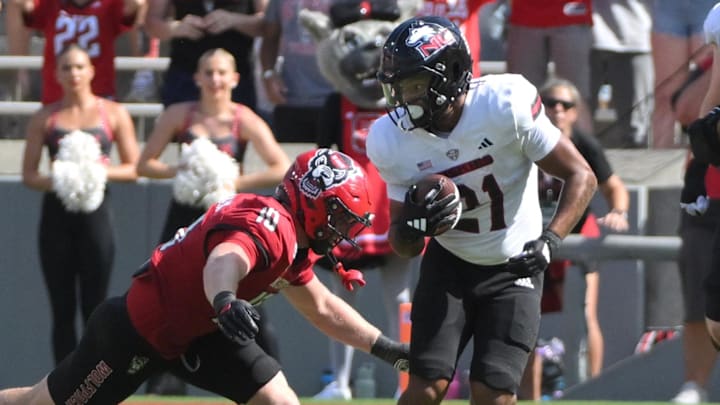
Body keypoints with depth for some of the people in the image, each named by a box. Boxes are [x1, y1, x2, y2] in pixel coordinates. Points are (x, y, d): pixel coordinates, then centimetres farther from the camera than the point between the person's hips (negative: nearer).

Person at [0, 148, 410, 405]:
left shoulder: (292, 246, 5)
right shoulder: (267, 225, -27)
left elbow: (322, 308, 21)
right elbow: (223, 262, -49)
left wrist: (384, 346, 19)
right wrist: (225, 300, -71)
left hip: (195, 332, 10)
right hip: (138, 331, -10)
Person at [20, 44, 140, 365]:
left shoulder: (113, 114, 5)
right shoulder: (44, 118, 6)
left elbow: (133, 168, 4)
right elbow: (29, 175, 4)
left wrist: (103, 172, -14)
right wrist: (53, 182, -16)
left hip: (95, 214, -1)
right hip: (56, 215, 1)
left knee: (94, 307, -2)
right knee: (62, 308, 2)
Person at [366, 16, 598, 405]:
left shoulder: (505, 105, -23)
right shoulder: (392, 141, -13)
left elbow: (580, 176, -15)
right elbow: (403, 247, -2)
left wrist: (549, 239, -30)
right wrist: (413, 226, -26)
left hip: (513, 269, -2)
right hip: (449, 265, 2)